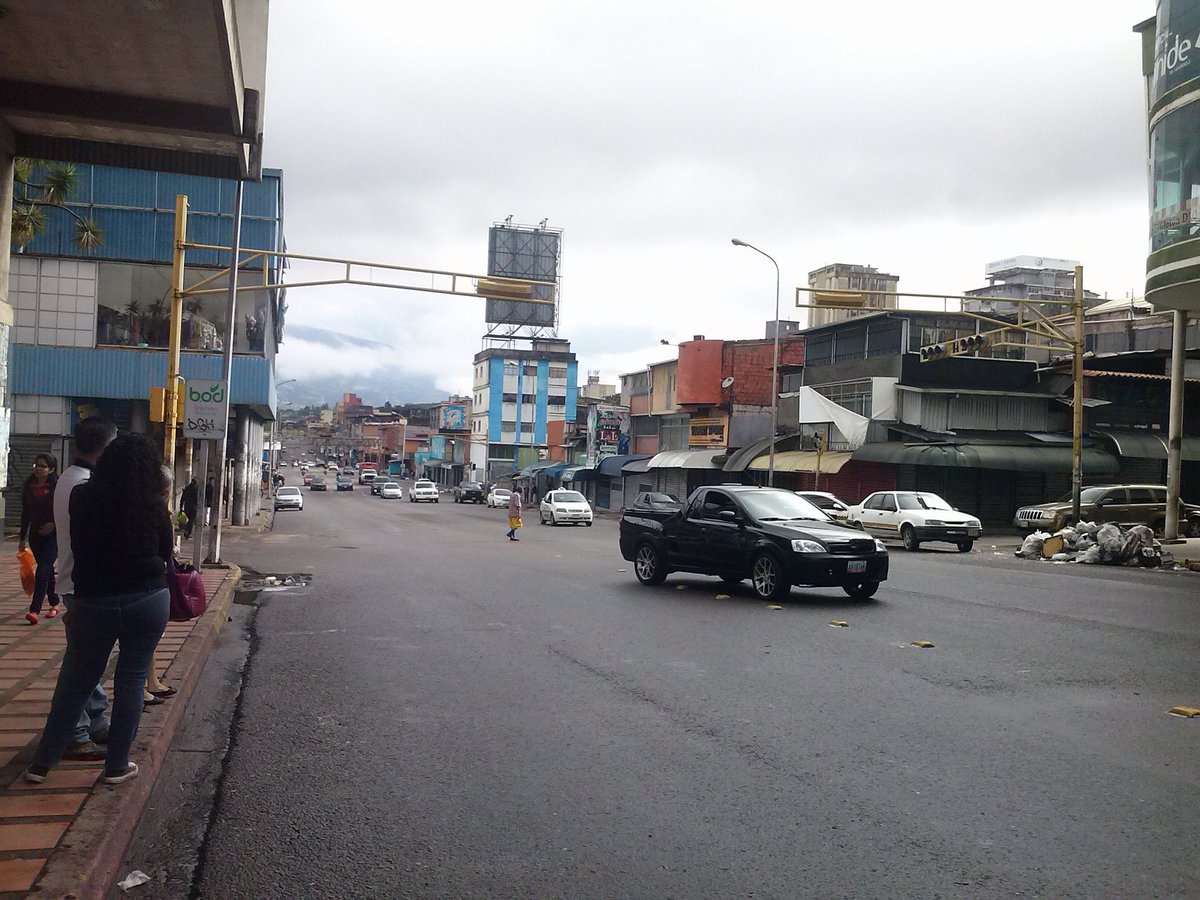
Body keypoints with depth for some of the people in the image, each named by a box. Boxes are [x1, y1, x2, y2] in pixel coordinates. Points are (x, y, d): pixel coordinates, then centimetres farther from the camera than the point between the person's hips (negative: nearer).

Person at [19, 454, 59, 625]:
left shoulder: (57, 486, -11)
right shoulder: (29, 485, 5)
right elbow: (25, 513, 12)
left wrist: (54, 523, -18)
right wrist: (22, 538, 13)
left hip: (53, 534, -5)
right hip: (35, 534, 5)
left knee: (43, 569, -14)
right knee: (47, 570, 15)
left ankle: (35, 610, -17)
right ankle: (54, 604, 28)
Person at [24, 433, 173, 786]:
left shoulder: (83, 498, -3)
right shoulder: (153, 506, -7)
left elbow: (78, 546, 13)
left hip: (93, 602, 1)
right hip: (149, 600, -1)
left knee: (74, 682, 15)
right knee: (131, 680, 10)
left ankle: (43, 763, 21)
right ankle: (117, 765, 15)